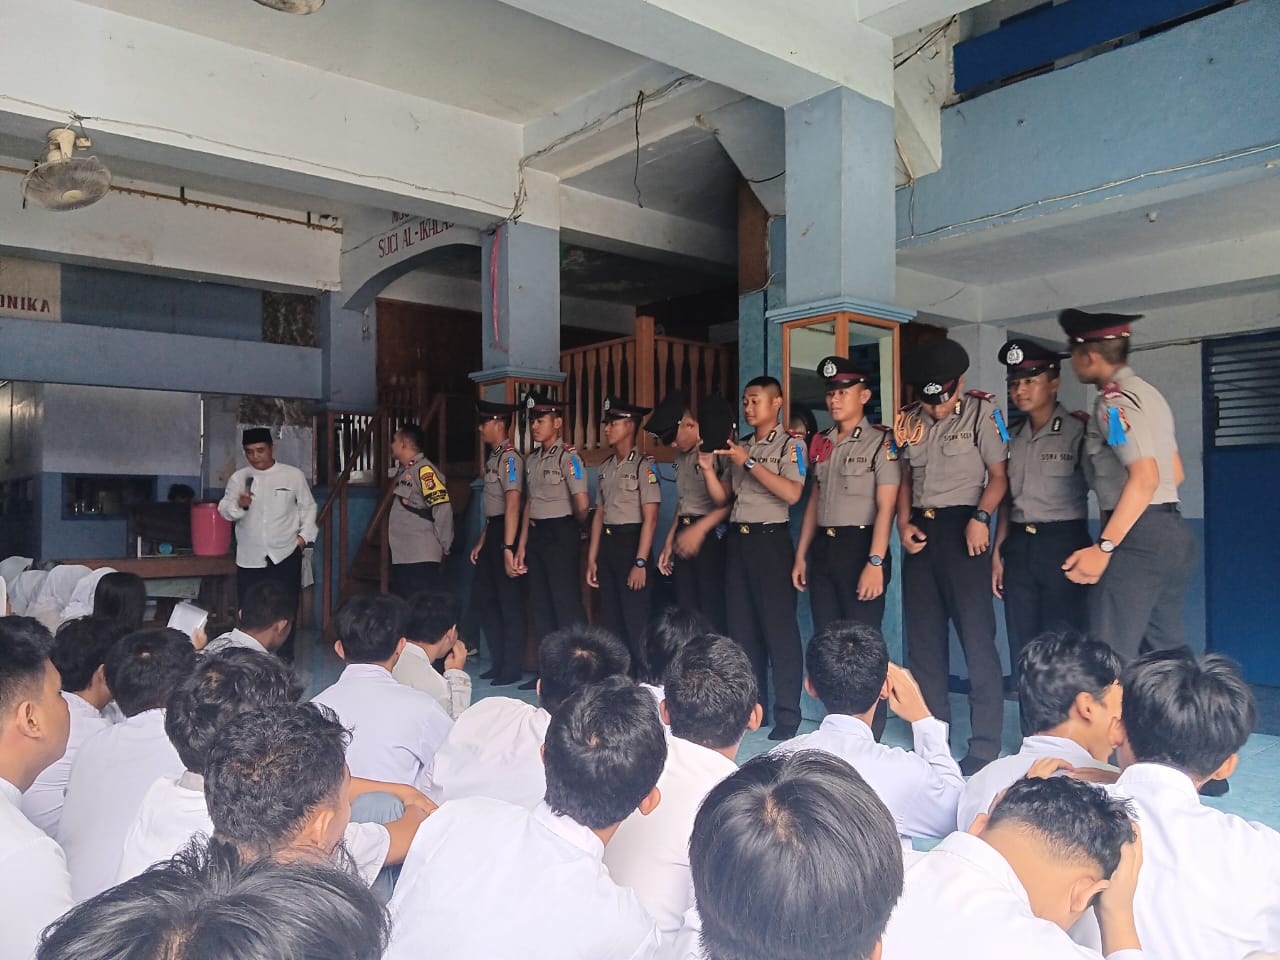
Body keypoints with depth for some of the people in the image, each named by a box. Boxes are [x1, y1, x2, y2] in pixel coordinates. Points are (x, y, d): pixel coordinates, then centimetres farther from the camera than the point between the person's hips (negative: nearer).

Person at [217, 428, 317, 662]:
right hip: (249, 558, 1)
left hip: (286, 556, -1)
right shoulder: (238, 478, 6)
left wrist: (305, 535, -1)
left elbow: (308, 507, 9)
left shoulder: (293, 475, 2)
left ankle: (284, 660, 15)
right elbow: (224, 510, 0)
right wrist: (239, 504, -21)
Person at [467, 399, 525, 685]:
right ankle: (498, 662, 25)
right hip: (492, 532, 10)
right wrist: (481, 542, 21)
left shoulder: (509, 457, -13)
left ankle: (511, 668, 10)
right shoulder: (494, 457, 16)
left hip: (506, 532, -10)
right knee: (482, 598, 14)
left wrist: (508, 548, -25)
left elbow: (512, 504, -21)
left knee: (509, 601, -1)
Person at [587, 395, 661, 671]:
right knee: (612, 619, 13)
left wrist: (640, 563, -18)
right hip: (607, 545, 7)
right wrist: (591, 560, 11)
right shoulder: (605, 467, 12)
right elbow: (599, 514, 14)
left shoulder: (644, 465, -9)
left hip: (631, 542, -7)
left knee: (636, 620, -3)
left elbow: (650, 518, -13)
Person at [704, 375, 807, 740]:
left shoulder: (791, 444, -3)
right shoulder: (740, 447, 17)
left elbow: (792, 493, -18)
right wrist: (706, 467, 1)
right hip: (738, 539, 7)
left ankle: (787, 714, 2)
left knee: (778, 625, -5)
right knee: (741, 625, 10)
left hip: (770, 539, -7)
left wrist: (750, 463, -17)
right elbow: (722, 498, 16)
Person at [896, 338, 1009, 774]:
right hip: (920, 532, 5)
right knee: (923, 641, 9)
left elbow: (998, 475, -4)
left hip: (960, 529, -5)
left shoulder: (980, 411, -3)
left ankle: (985, 746, 2)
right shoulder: (909, 420, 11)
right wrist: (904, 525, 1)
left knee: (977, 639, -6)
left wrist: (980, 517, -19)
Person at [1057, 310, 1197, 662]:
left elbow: (1145, 478, -22)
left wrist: (1103, 548, -23)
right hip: (1171, 531, 10)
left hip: (1136, 537, -10)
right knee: (1167, 652, 14)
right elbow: (1175, 473, 26)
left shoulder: (1114, 399, -12)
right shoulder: (1147, 392, 19)